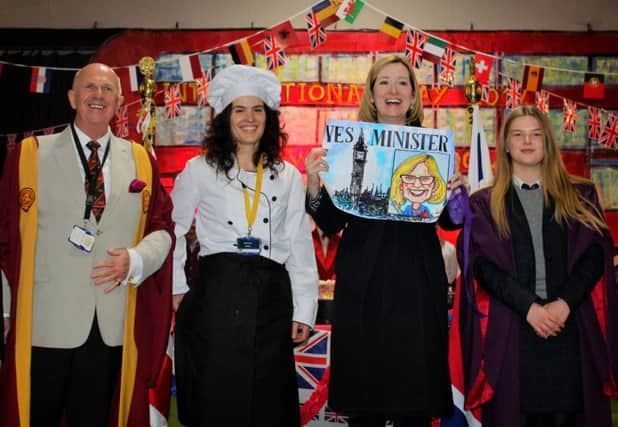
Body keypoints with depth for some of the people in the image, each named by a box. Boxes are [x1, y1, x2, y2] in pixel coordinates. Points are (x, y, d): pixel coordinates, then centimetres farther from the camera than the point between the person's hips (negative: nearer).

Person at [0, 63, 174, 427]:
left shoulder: (141, 161, 9)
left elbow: (163, 228, 8)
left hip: (114, 328, 2)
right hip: (44, 324, -2)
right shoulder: (30, 154, 1)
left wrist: (135, 259, -11)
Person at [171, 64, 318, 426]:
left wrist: (304, 311, 3)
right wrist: (176, 288, 5)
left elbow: (300, 247, 8)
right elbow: (171, 230, 10)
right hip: (216, 295, -1)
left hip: (271, 299, 2)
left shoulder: (288, 176, 10)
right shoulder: (200, 170, 6)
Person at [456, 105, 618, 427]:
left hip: (572, 327, 1)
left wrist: (565, 303, -12)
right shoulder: (485, 203, 8)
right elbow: (483, 263, -2)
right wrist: (528, 306, -15)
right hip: (510, 329, -1)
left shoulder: (580, 196, 12)